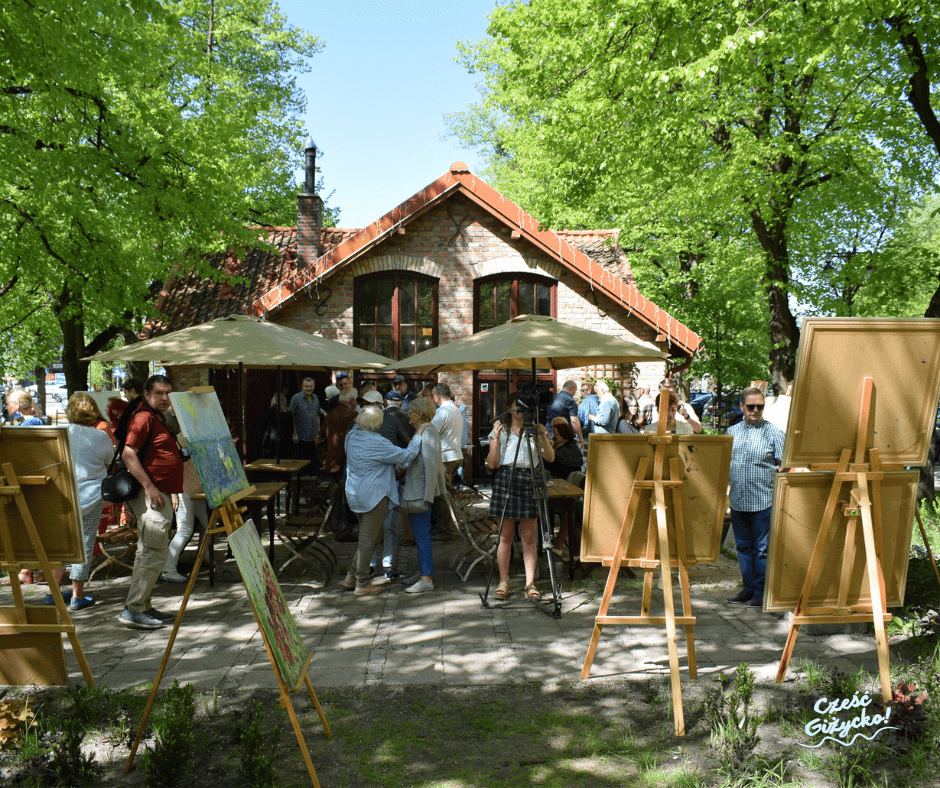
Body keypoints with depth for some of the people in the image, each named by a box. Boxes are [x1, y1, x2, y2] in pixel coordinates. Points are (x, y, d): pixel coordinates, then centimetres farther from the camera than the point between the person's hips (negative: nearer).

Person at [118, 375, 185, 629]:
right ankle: (133, 610, -4)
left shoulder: (160, 418, 20)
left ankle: (143, 606, 22)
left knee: (150, 553, 14)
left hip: (162, 494, 11)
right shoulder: (143, 417, -11)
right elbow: (128, 454, -21)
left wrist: (172, 492, 23)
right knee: (154, 554, -10)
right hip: (150, 495, -11)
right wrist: (149, 487, -25)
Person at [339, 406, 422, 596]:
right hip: (373, 495, -8)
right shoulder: (377, 443, -20)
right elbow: (406, 455, -17)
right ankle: (362, 584, 9)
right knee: (368, 539, 1)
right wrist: (419, 435, -8)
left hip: (355, 493, 9)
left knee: (366, 536, 20)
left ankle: (351, 576, 23)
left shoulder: (351, 436, 3)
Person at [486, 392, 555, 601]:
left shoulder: (536, 430, 12)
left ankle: (530, 583, 8)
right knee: (505, 535, 1)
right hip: (506, 480, -1)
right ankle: (503, 582, 10)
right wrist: (496, 439, -13)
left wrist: (543, 438, -14)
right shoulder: (501, 430, 7)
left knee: (529, 537, 2)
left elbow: (550, 458, 1)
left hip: (530, 481, 1)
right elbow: (492, 464, -1)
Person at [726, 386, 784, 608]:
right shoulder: (732, 432, 12)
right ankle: (748, 588, 24)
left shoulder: (773, 432, -1)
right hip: (738, 501, 5)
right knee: (743, 546, 12)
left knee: (762, 548, 1)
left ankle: (761, 592, 11)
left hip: (764, 501, -5)